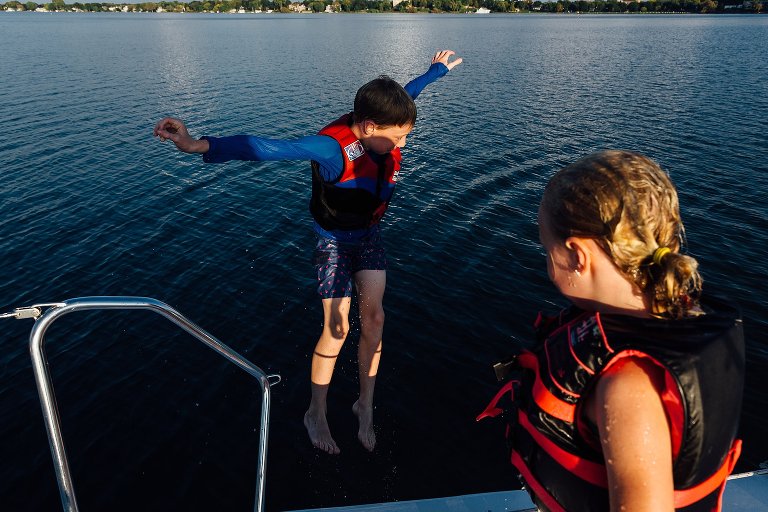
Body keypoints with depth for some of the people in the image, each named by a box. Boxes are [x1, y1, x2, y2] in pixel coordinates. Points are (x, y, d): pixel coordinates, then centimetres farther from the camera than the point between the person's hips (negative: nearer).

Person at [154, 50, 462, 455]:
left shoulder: (383, 131, -11)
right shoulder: (333, 147, -31)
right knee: (336, 330, 0)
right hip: (335, 242, -6)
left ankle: (365, 406, 21)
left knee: (374, 319, 1)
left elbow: (405, 93, 11)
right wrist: (202, 146, -57)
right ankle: (316, 414, 23)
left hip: (369, 238, 6)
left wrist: (437, 70, 28)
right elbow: (267, 148, -43)